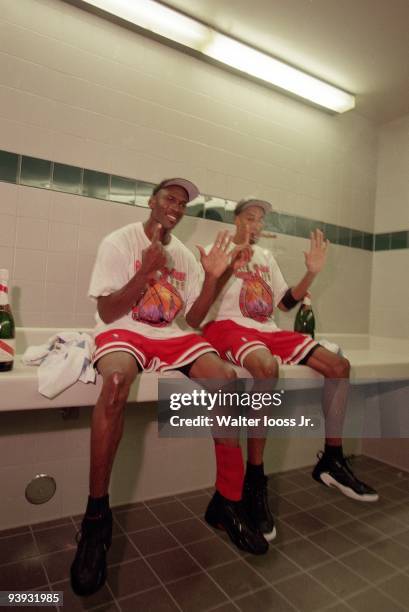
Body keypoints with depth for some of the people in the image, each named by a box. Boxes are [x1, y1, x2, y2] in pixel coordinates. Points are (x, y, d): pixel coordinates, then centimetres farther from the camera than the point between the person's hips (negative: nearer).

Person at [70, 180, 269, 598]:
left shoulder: (183, 254, 11)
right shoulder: (119, 242, -3)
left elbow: (193, 316, 8)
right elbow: (107, 313, -10)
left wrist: (212, 276, -6)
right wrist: (146, 271, -21)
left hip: (169, 335, 5)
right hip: (121, 331, -4)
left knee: (225, 377, -22)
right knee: (117, 379, -39)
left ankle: (227, 500, -9)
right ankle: (97, 513, -21)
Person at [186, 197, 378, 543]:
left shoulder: (266, 257, 23)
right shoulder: (216, 251, 5)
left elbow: (285, 303, 19)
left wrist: (312, 273, 7)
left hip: (268, 331, 7)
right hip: (228, 326, -7)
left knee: (339, 365, -6)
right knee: (267, 366, -40)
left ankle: (332, 459, 6)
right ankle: (254, 480, -26)